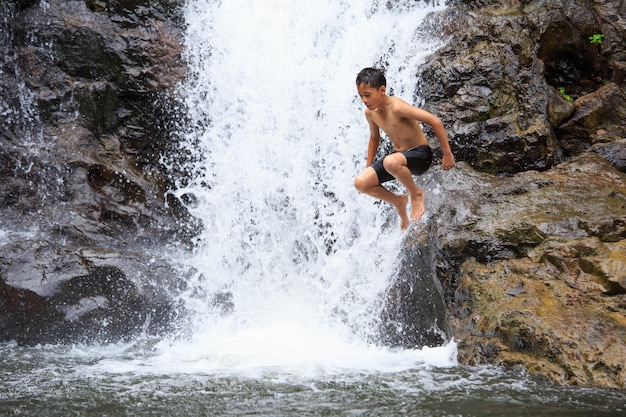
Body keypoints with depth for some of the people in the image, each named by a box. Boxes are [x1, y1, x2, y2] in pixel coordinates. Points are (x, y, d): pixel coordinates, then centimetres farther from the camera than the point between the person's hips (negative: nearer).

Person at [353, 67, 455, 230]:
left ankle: (415, 193, -10)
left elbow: (435, 121, -26)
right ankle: (398, 201, 16)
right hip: (399, 157, 8)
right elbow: (374, 137, 20)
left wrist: (447, 154, -23)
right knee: (360, 183, -8)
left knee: (390, 162, -40)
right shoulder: (370, 112, 0)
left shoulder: (397, 107, -25)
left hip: (420, 155, -7)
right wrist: (368, 168, 21)